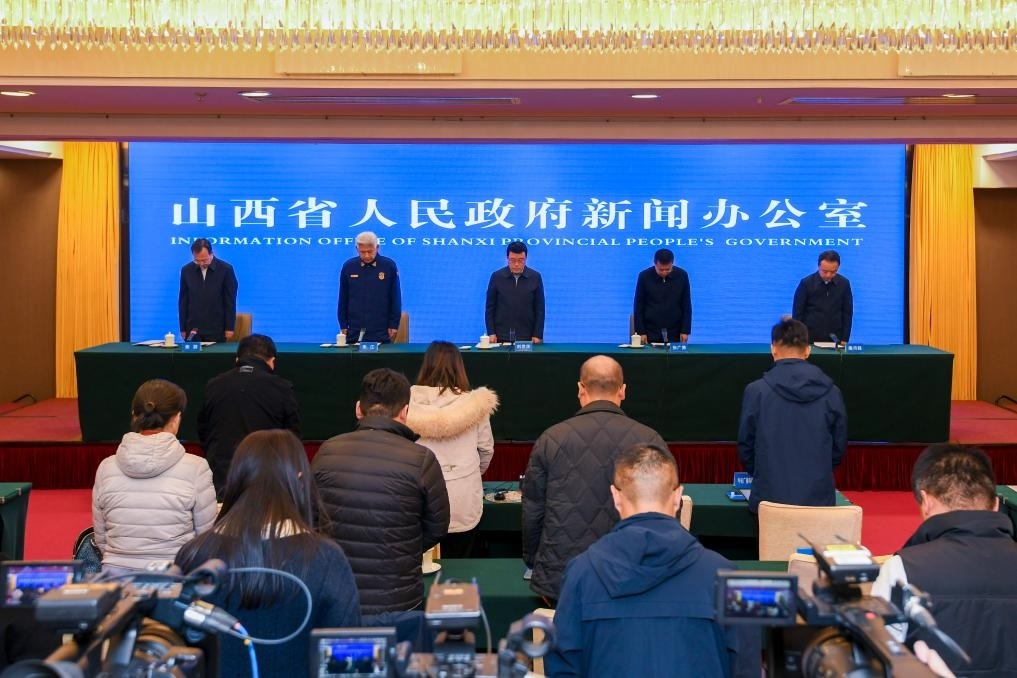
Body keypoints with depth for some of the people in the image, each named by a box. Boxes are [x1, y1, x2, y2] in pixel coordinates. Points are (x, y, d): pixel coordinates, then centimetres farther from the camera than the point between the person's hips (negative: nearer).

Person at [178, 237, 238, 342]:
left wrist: (229, 328, -4)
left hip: (216, 330, -2)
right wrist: (183, 328, 6)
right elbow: (183, 301, 8)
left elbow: (230, 301, -2)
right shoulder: (187, 270, 4)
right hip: (193, 330, 2)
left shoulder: (225, 269, -5)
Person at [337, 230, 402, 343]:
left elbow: (395, 299, 2)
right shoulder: (348, 267, 3)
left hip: (381, 334, -2)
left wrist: (394, 325, -1)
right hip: (354, 333, 2)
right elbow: (343, 299, 9)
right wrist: (343, 326, 6)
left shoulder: (389, 266, -3)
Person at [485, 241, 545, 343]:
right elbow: (490, 307, 5)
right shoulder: (497, 277, 1)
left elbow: (539, 309, 4)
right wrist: (491, 333, -2)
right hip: (501, 338, 0)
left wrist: (538, 335, -2)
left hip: (526, 338, 0)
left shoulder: (535, 277, 2)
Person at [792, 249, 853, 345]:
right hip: (809, 339, -2)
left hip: (835, 340, 2)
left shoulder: (844, 284, 1)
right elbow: (797, 313, -2)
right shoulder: (806, 283, -5)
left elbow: (847, 313, 6)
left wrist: (844, 339, 0)